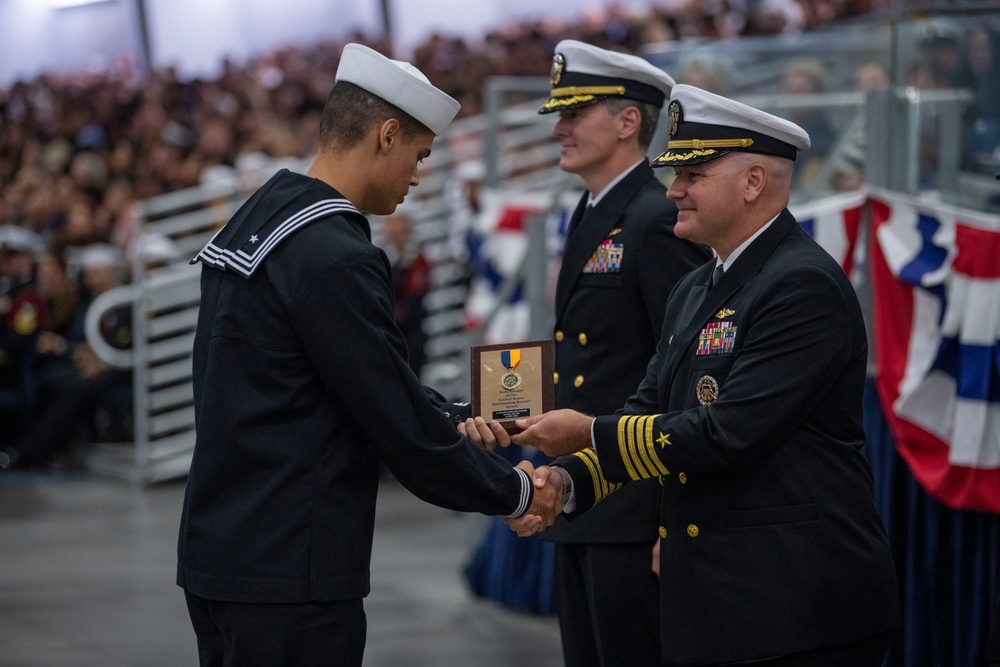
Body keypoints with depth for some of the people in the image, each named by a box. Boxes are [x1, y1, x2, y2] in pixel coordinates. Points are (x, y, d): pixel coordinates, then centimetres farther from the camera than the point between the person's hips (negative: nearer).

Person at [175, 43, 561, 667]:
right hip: (287, 570, -10)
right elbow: (400, 423, -15)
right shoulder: (333, 256, -19)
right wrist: (516, 490, -2)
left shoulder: (258, 218, 11)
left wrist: (451, 426, 18)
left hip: (221, 553, 10)